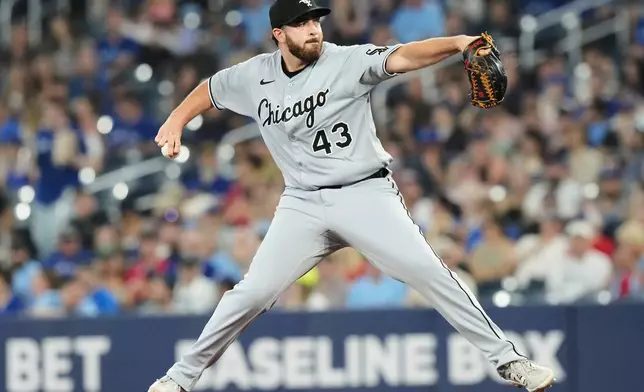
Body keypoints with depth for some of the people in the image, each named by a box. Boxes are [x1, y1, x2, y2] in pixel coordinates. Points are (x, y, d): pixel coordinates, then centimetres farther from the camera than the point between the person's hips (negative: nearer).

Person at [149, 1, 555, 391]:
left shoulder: (347, 61, -10)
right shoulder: (254, 77, 3)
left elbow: (403, 58, -26)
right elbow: (211, 89, 23)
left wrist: (457, 42, -42)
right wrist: (177, 120, 9)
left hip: (366, 194, -3)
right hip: (302, 205, 3)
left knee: (428, 272, -14)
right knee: (254, 292, -5)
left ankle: (506, 358, -7)